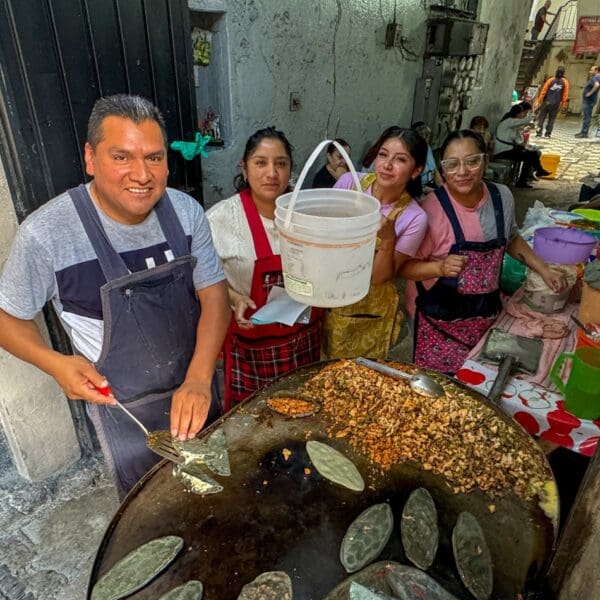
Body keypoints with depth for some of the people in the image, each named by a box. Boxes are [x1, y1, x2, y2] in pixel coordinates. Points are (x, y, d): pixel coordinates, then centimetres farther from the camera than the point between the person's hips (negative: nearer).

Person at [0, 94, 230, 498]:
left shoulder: (186, 211, -13)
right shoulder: (45, 234, -23)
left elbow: (213, 294, -9)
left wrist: (199, 379, -21)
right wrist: (56, 364, -26)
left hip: (195, 391, 4)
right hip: (123, 409, -3)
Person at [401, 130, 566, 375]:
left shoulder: (502, 197, -4)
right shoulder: (431, 209, -20)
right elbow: (405, 266, -16)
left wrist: (543, 270, 9)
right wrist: (440, 267, -33)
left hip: (485, 314, 5)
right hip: (440, 318, -4)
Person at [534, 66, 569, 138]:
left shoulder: (551, 80, -2)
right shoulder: (565, 82, 2)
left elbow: (543, 91, -4)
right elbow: (565, 94, 1)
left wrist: (538, 101, -1)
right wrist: (563, 103, 10)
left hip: (547, 102, -1)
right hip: (556, 104, 1)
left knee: (541, 117, 4)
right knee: (551, 119, 8)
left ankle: (539, 132, -7)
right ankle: (548, 134, 5)